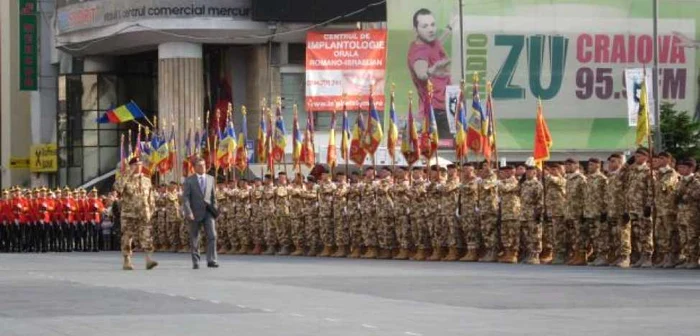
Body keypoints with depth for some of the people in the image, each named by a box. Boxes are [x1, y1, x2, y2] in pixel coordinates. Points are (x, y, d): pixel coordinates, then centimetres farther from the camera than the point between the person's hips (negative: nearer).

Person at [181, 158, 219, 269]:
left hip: (208, 212, 2)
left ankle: (211, 261, -10)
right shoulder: (189, 181, 0)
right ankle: (195, 262, 14)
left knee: (212, 236, -11)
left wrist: (215, 211, 9)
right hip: (195, 213, -2)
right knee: (194, 239, 4)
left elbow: (213, 196, 15)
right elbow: (185, 198, -5)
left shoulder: (211, 179, 11)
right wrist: (188, 213, -15)